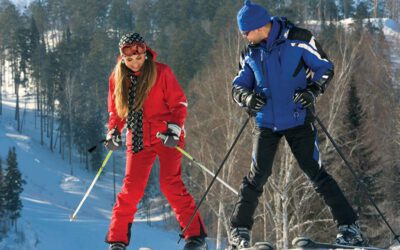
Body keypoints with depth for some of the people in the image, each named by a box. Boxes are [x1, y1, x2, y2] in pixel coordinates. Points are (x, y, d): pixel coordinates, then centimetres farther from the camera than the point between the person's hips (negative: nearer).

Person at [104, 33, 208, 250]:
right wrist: (113, 133, 3)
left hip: (165, 136, -3)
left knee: (170, 184, -14)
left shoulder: (161, 72, -6)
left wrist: (174, 129, -15)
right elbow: (115, 111, 18)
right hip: (138, 140, 3)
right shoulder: (117, 78, 6)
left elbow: (179, 104, -3)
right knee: (131, 188, -3)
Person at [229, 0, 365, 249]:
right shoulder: (251, 53, 4)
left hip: (298, 120, -3)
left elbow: (325, 67, -3)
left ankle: (349, 226, -2)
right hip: (266, 123, 3)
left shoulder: (298, 39, -9)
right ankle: (240, 229, 14)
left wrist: (313, 90, -21)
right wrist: (247, 97, -17)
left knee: (316, 172, -6)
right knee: (257, 176, 2)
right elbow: (239, 85, 6)